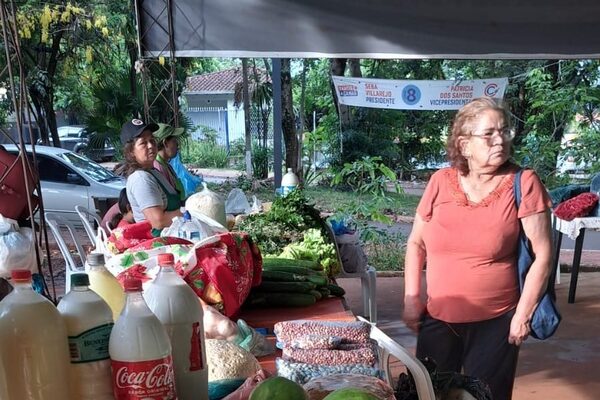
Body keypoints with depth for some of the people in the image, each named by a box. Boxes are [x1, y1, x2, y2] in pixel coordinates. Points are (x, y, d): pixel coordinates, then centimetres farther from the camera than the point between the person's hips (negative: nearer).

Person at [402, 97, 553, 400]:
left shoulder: (523, 184, -12)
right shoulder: (441, 182, -5)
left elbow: (543, 254, -8)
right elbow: (416, 243, 5)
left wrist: (523, 314, -9)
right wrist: (411, 298, 1)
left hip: (495, 322, -2)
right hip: (437, 318, 3)